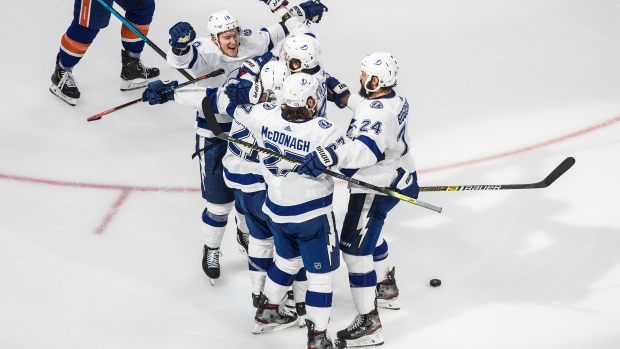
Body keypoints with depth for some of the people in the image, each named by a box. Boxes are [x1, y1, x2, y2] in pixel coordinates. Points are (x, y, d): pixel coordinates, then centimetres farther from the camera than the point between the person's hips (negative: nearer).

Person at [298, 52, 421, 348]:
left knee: (355, 246, -8)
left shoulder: (378, 113, -29)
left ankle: (368, 322, -7)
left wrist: (329, 157, -60)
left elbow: (366, 149, -47)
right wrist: (343, 95, 21)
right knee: (369, 233, 31)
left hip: (377, 189, -11)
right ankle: (386, 288, 50)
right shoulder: (394, 100, 2)